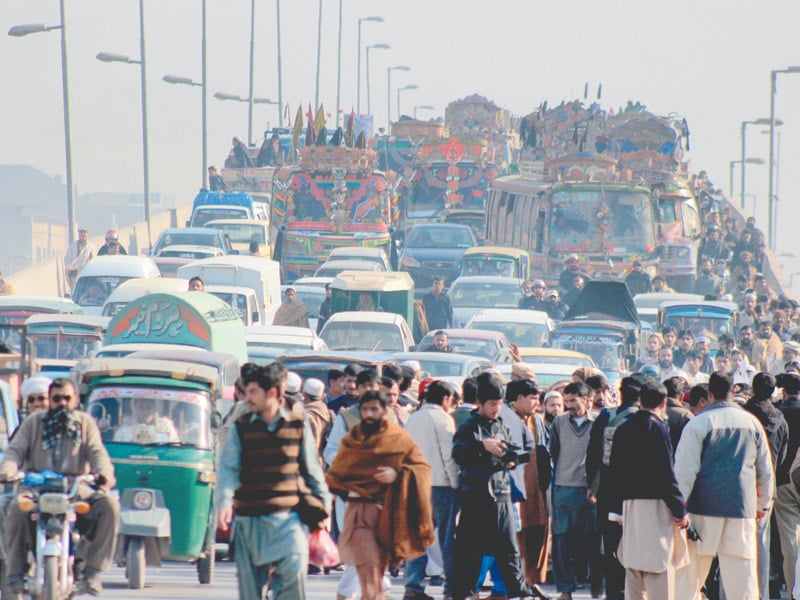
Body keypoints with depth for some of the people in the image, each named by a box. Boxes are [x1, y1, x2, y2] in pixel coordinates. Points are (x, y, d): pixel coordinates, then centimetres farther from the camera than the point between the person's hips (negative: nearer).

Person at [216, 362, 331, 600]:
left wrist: (323, 504, 14)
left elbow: (312, 470, 14)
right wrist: (224, 503, -22)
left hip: (288, 519, -1)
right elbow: (228, 468, -6)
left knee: (293, 572, -17)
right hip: (250, 522, 1)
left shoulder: (298, 427, 5)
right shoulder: (241, 428, 4)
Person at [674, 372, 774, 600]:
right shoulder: (752, 423, 6)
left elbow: (685, 470, -8)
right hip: (742, 508, 2)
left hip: (704, 506, -2)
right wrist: (763, 503, 26)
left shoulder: (698, 423, -5)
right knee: (742, 574, 3)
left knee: (689, 574, 5)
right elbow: (765, 470, 14)